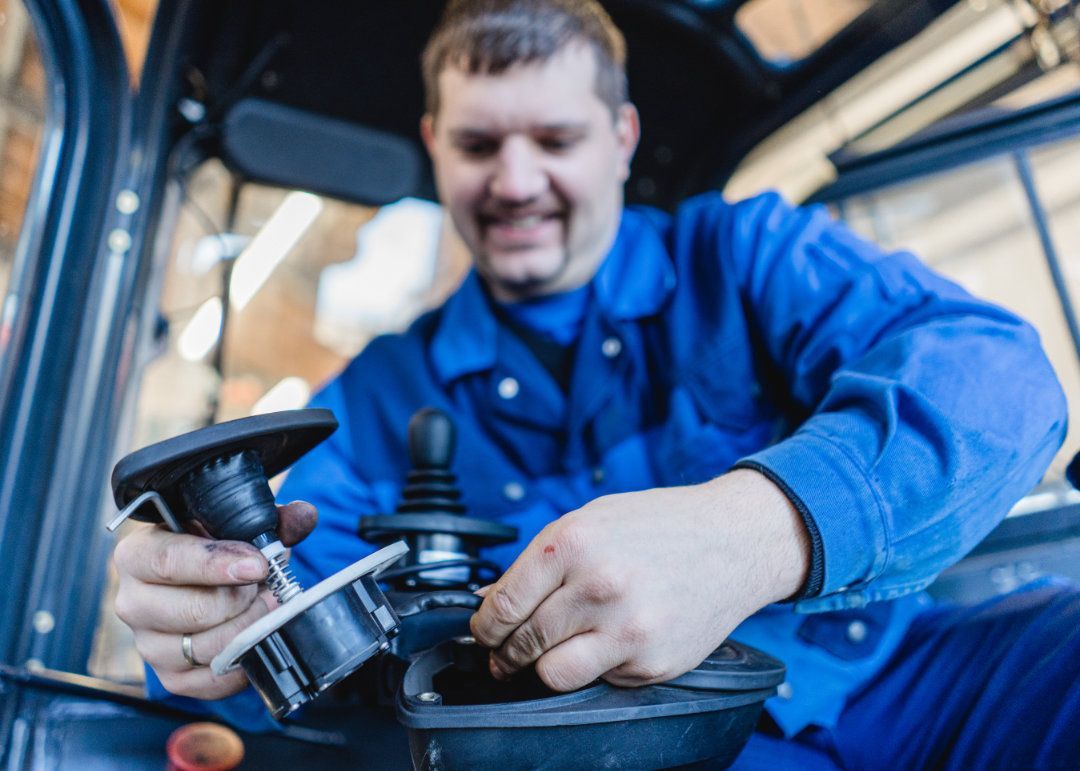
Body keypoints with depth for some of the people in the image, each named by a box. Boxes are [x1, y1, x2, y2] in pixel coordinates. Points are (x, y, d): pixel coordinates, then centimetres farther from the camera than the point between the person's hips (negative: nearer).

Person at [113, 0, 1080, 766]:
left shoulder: (745, 252, 2)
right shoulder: (387, 391, 9)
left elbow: (990, 361, -14)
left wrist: (767, 524, -34)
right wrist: (202, 618, -23)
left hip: (891, 667, 1)